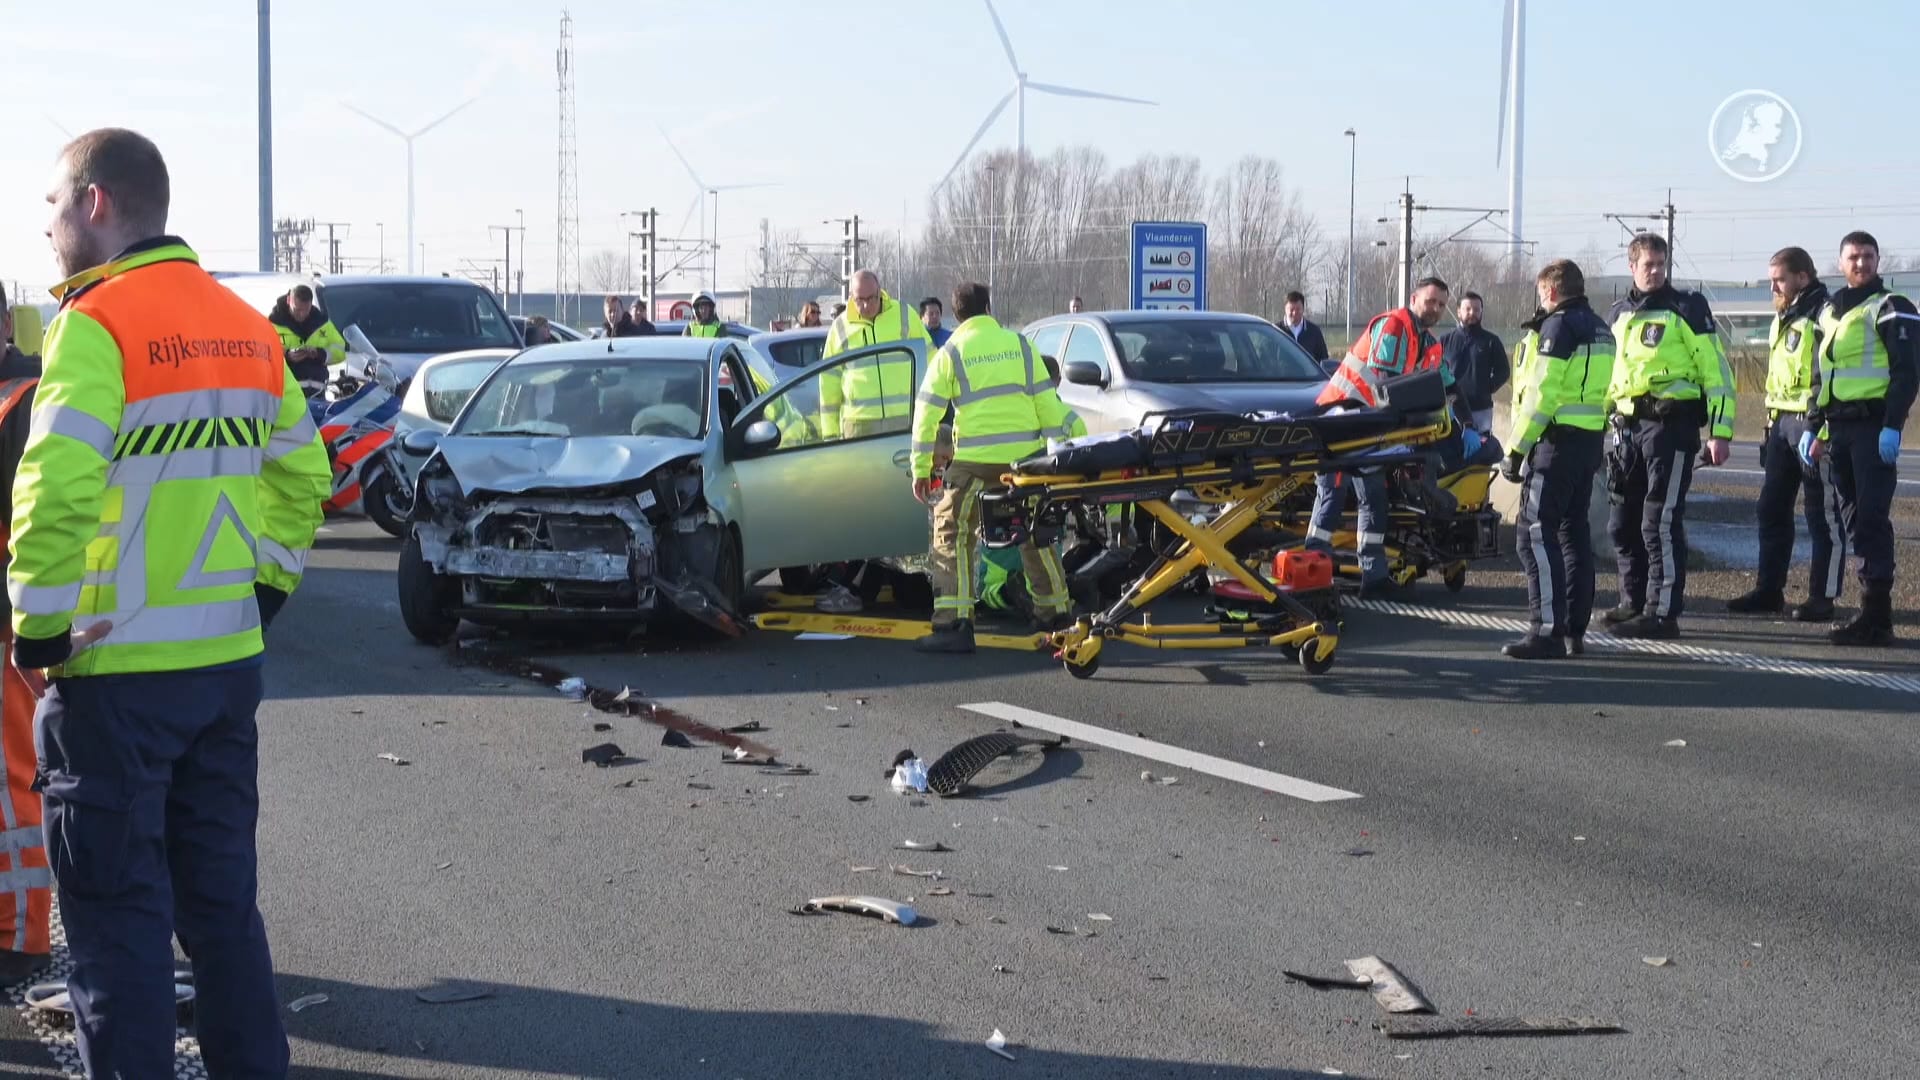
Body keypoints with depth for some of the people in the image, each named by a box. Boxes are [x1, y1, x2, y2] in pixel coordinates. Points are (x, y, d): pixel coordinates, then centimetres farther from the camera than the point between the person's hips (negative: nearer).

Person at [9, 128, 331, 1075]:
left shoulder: (96, 324, -13)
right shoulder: (244, 325, 10)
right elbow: (301, 472, 15)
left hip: (118, 674, -7)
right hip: (229, 660, 7)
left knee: (118, 915, 1)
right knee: (222, 897, 16)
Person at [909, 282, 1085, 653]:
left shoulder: (950, 354, 2)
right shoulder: (1020, 345, 9)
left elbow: (926, 413, 0)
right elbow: (1047, 403, 8)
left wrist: (920, 468, 5)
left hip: (975, 461, -3)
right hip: (1026, 455, 3)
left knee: (953, 534, 2)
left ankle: (954, 623, -8)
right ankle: (1053, 611, 26)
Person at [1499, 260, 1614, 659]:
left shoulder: (1558, 326, -10)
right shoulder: (1600, 330, 17)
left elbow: (1540, 394, -16)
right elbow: (1601, 392, 16)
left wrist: (1516, 448, -12)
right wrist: (1597, 442, 16)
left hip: (1558, 439, -9)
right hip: (1592, 439, 9)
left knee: (1535, 530, -10)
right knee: (1573, 530, 13)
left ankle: (1547, 629, -16)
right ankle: (1575, 628, 16)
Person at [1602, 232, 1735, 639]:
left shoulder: (1686, 309, -3)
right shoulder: (1620, 314, 17)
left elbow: (1717, 371, -6)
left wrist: (1720, 431, -11)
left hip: (1671, 424, -7)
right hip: (1627, 426, 7)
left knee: (1660, 522, -11)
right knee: (1624, 523, 12)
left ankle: (1663, 612, -10)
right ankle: (1635, 602, 24)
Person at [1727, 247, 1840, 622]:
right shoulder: (1783, 318, 17)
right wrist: (1771, 426, 22)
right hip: (1782, 423, 9)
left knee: (1822, 513, -2)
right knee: (1771, 508, 10)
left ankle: (1823, 597, 3)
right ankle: (1768, 590, 18)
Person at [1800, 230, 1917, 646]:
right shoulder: (1830, 312, 19)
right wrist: (1813, 429, 17)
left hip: (1874, 427, -8)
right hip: (1839, 428, 8)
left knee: (1871, 517, -11)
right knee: (1852, 517, 7)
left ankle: (1876, 617, -12)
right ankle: (1873, 609, 12)